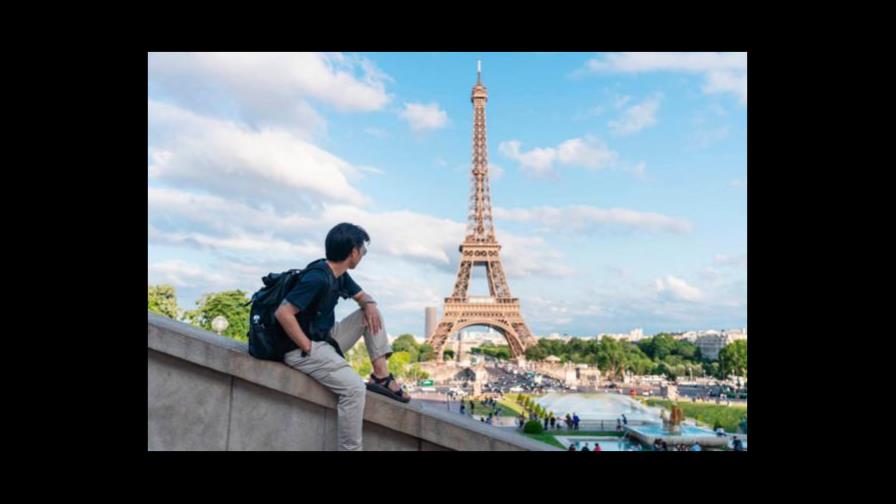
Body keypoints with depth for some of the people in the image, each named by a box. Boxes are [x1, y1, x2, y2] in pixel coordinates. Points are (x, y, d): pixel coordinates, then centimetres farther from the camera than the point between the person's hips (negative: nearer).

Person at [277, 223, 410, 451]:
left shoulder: (340, 275, 6)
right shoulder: (318, 277, -23)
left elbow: (363, 296, 20)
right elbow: (283, 313, -28)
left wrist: (370, 305, -4)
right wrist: (308, 347, -23)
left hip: (326, 339, 10)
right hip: (303, 350, -10)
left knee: (371, 313, 7)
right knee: (355, 388, -26)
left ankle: (381, 376, 1)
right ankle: (349, 448, -15)